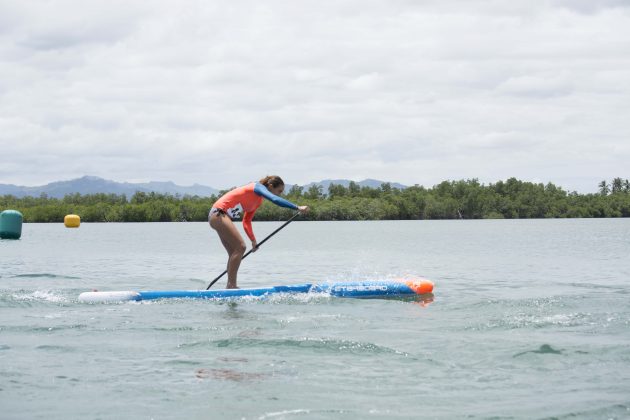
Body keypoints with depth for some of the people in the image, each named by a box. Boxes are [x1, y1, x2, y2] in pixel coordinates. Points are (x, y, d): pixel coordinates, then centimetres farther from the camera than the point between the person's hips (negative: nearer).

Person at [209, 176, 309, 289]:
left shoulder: (258, 201, 17)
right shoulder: (258, 187, -11)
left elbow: (246, 221, 21)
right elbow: (275, 200, -29)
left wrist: (253, 240, 12)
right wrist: (297, 207, -33)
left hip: (221, 216, 10)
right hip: (218, 214, -10)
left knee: (234, 252, 10)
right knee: (240, 246, -15)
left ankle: (230, 286, 11)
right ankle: (231, 286, -15)